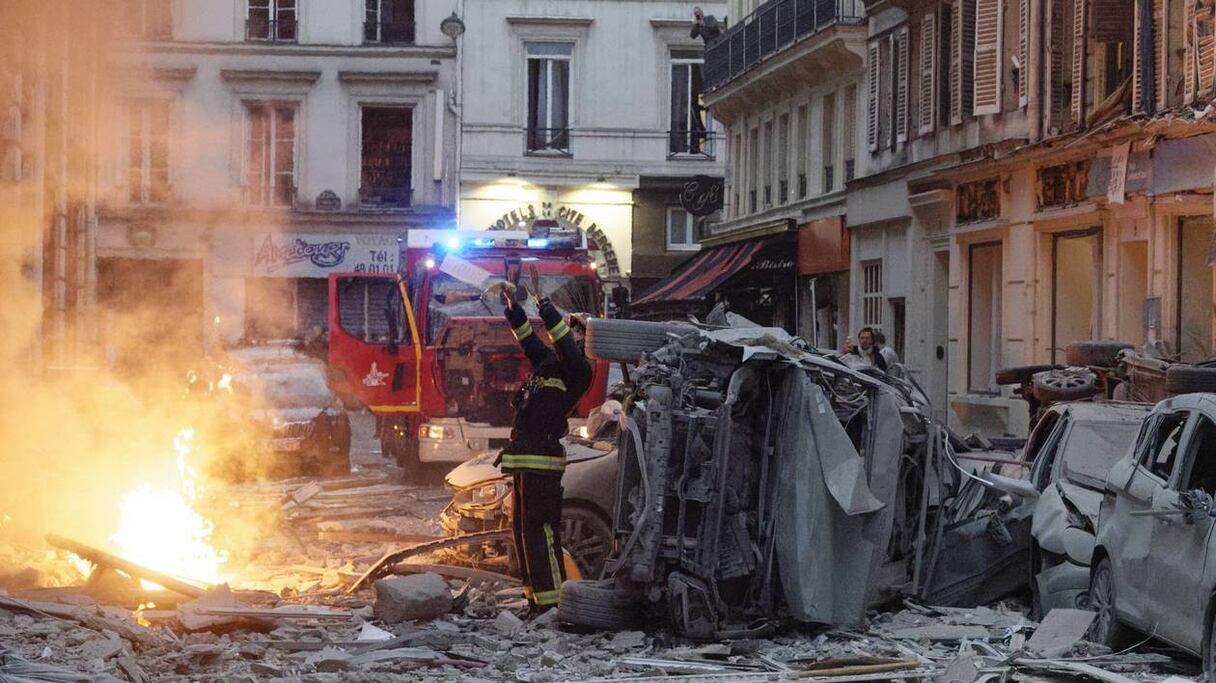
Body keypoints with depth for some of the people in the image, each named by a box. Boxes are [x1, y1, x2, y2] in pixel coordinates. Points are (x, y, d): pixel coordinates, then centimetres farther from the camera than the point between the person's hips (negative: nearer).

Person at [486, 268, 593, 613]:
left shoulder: (575, 374, -6)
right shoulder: (545, 368, 17)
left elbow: (565, 344, -21)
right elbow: (528, 339, 27)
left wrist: (542, 302, -22)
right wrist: (512, 303, 22)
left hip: (542, 465, -10)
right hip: (525, 464, 10)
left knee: (539, 532, -12)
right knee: (523, 530, 15)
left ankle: (552, 602, -11)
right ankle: (536, 598, 23)